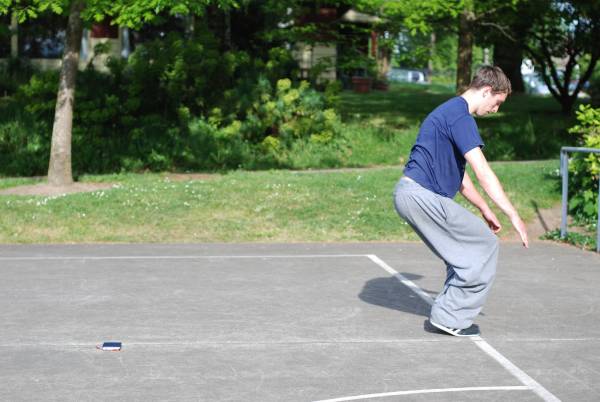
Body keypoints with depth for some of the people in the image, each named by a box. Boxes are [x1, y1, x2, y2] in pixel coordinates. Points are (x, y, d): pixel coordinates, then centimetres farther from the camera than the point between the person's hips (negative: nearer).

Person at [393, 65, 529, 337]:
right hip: (421, 195, -10)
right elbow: (483, 173, -20)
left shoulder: (451, 111, 21)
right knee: (485, 246, -4)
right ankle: (451, 318, 0)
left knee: (465, 251, 16)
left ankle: (447, 314, 18)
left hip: (408, 195, 10)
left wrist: (485, 211, 27)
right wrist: (514, 216, -18)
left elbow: (457, 174, 27)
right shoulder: (460, 116, -13)